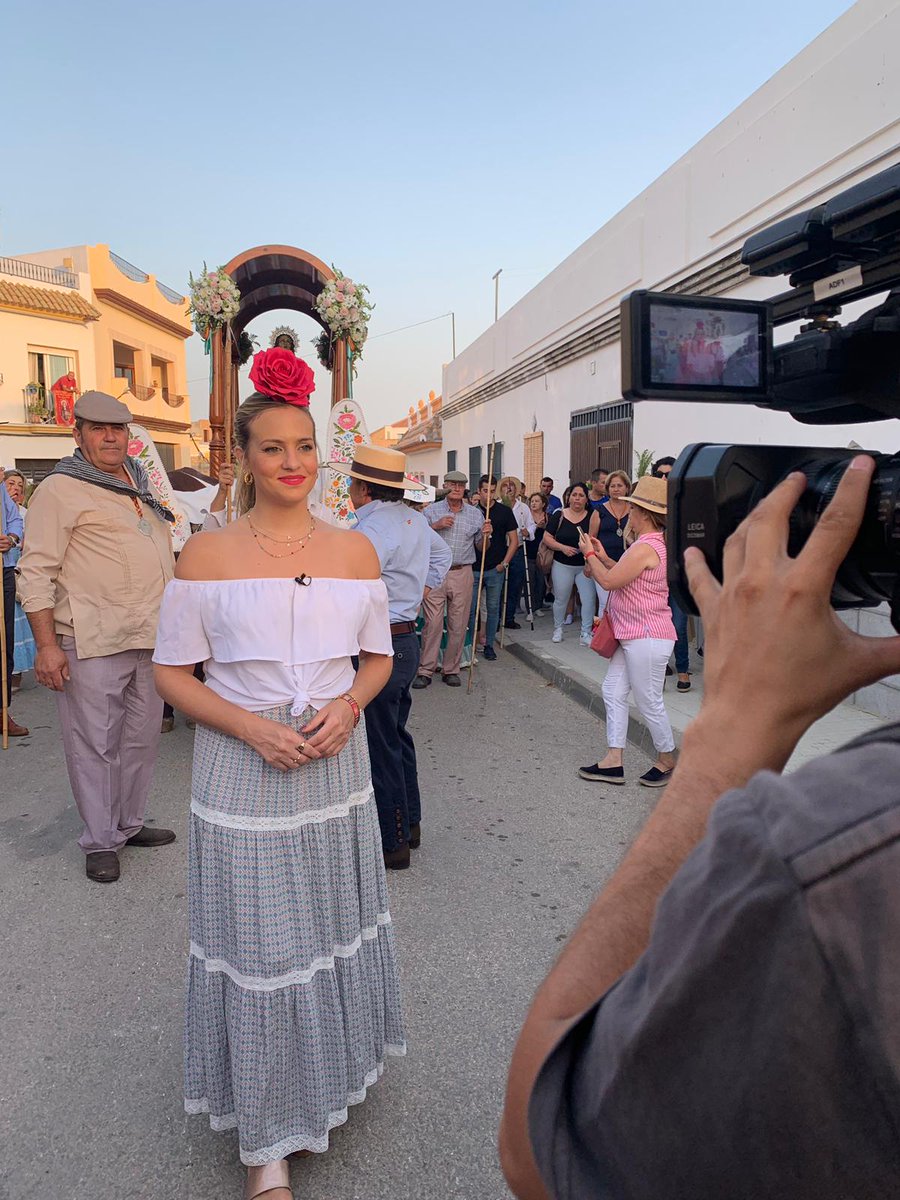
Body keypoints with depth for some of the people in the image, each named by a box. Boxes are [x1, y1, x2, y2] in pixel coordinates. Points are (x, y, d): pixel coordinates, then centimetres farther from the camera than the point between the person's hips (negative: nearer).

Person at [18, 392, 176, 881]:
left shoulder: (142, 484, 17)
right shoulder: (60, 489, -5)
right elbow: (36, 572, -10)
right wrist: (46, 645, -17)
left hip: (150, 638, 7)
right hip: (92, 644, -7)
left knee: (142, 739, 15)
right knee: (94, 744, 1)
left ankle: (129, 824, 30)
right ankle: (100, 842, 15)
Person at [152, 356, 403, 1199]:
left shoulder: (354, 551, 2)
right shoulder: (205, 556, -6)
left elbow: (378, 657, 9)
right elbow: (172, 672, -3)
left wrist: (347, 703, -11)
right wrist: (251, 726, -17)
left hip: (336, 766, 3)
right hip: (243, 773, -3)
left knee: (334, 926, 18)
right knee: (256, 944, 6)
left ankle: (335, 1071, 46)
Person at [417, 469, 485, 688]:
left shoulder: (475, 514, 10)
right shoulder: (431, 511, 4)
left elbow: (480, 547, 15)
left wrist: (485, 535, -6)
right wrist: (435, 527, -11)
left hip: (462, 574, 2)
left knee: (458, 625, 5)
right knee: (433, 623, -5)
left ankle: (451, 670, 16)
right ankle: (426, 670, 3)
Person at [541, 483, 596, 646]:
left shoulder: (591, 517, 1)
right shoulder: (559, 516, 0)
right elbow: (547, 538, -1)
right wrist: (562, 547, -15)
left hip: (585, 566, 0)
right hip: (562, 565, 0)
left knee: (589, 599, -8)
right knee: (561, 599, 10)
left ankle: (586, 634, 2)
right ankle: (557, 629, 30)